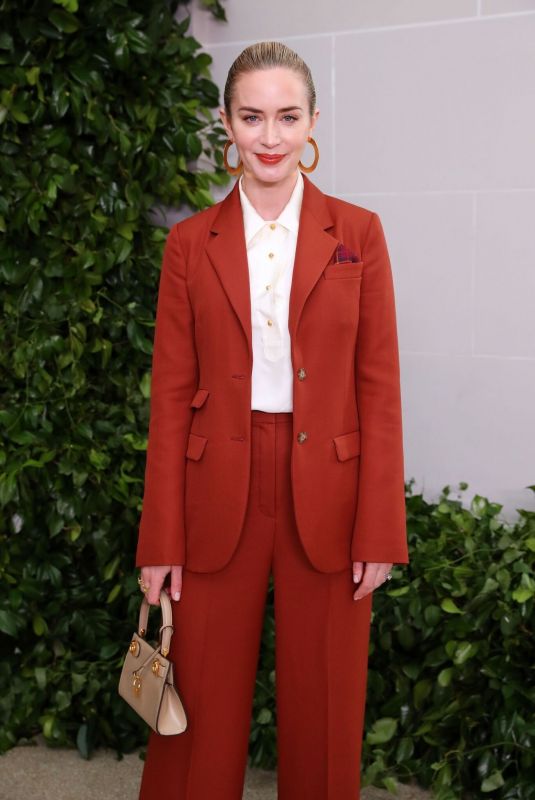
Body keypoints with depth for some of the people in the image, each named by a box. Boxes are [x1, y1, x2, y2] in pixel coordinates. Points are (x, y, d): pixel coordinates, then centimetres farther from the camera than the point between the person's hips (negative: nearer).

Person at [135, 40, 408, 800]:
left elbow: (379, 388, -1)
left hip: (326, 498, 0)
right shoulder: (190, 242, 3)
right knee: (203, 714, 10)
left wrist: (379, 529, -6)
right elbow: (171, 395, 1)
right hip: (218, 498, 1)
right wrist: (161, 539, -2)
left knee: (323, 715, 12)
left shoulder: (358, 233, 1)